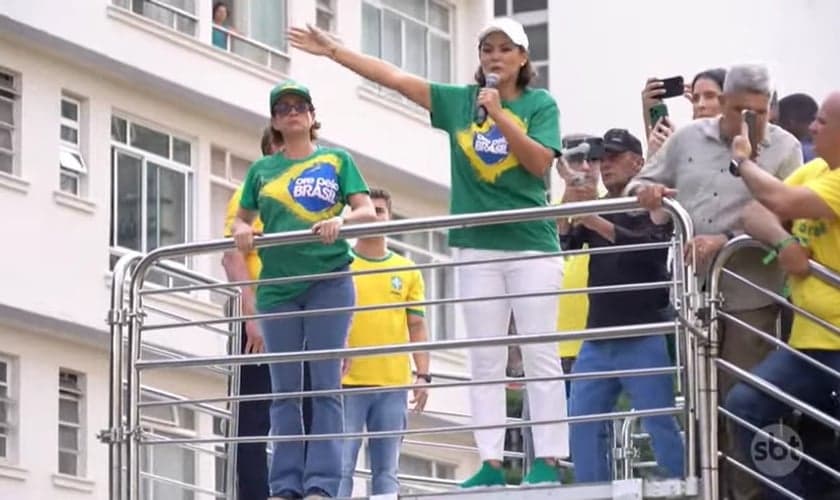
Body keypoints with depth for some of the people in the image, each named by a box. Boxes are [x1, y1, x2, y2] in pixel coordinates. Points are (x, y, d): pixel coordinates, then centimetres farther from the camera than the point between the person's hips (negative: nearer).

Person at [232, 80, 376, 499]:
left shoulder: (337, 160, 8)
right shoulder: (262, 170, 14)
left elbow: (368, 212, 1)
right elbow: (242, 217, 17)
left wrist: (340, 219, -20)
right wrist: (241, 230, -7)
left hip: (328, 281, -3)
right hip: (278, 287, 3)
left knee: (325, 385, -7)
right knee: (285, 389, 2)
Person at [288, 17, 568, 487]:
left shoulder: (540, 104, 2)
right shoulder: (460, 101, 9)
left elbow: (540, 163, -10)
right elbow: (394, 76, 9)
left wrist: (500, 115, -16)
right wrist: (333, 50, 7)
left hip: (532, 244, -3)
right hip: (478, 246, 4)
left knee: (540, 355, -4)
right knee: (486, 360, 2)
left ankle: (549, 461, -5)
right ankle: (492, 463, 2)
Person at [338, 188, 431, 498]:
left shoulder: (407, 271, 13)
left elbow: (417, 326, 12)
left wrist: (423, 375, 2)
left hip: (393, 385, 2)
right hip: (347, 383, -2)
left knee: (387, 471, 3)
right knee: (341, 467, -6)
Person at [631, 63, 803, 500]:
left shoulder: (784, 149, -2)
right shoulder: (687, 138, 9)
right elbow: (645, 181, 17)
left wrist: (724, 242, -22)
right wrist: (645, 190, -8)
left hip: (749, 296, -4)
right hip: (692, 289, 4)